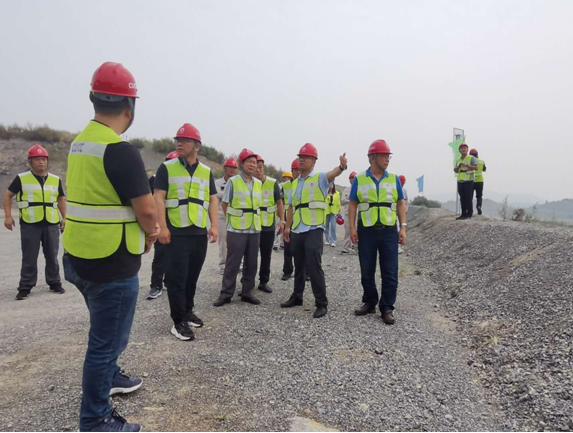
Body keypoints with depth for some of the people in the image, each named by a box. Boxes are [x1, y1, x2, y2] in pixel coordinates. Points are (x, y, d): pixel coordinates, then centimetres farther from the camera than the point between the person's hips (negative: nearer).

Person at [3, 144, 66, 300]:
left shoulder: (56, 180, 9)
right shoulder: (21, 178, 0)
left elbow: (61, 198, 20)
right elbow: (8, 195, 7)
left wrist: (64, 218, 13)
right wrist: (8, 216, -2)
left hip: (51, 224, 2)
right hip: (29, 224, -2)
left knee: (52, 256, 11)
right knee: (29, 258, 4)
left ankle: (55, 283, 23)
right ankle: (25, 287, 15)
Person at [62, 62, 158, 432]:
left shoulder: (79, 144, 8)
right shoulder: (121, 151, -21)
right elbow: (147, 210, -21)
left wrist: (141, 230, 10)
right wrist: (150, 233, 1)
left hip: (79, 258, 9)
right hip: (111, 265, -9)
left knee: (106, 330, 28)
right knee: (107, 341, 6)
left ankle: (109, 377, 49)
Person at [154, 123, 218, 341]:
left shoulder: (206, 172, 11)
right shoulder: (167, 168, 0)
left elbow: (212, 200, 12)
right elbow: (159, 198, -5)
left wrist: (214, 225, 1)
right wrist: (162, 227, -14)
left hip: (200, 233, 4)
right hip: (177, 233, -4)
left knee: (192, 277, 13)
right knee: (177, 278, -2)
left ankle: (188, 311, 30)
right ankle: (179, 321, 6)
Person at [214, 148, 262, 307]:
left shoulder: (258, 183, 8)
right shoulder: (233, 181, -5)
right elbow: (225, 204, 1)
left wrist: (253, 218, 13)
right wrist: (234, 218, 5)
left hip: (254, 229, 5)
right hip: (237, 229, -5)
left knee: (251, 263, 9)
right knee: (232, 263, 0)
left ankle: (247, 292, 21)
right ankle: (226, 293, 11)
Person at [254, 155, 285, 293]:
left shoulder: (273, 183, -2)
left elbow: (279, 203, 5)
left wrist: (282, 221, -2)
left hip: (268, 226, 1)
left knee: (266, 255, 10)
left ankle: (264, 282, 23)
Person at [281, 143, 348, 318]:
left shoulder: (320, 178, -4)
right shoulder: (295, 182, 16)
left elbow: (332, 174, -28)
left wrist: (341, 167, -50)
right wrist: (287, 227, 18)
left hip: (313, 229, -6)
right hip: (297, 230, 7)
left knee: (314, 266, -8)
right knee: (299, 266, 16)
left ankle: (322, 303, 2)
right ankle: (297, 297, 30)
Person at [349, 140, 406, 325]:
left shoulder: (393, 178, 6)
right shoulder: (359, 179, 2)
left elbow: (400, 204, 7)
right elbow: (353, 204, 3)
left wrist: (403, 227, -1)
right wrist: (352, 228, -5)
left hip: (389, 231, 1)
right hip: (366, 231, 0)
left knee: (390, 272, 2)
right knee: (367, 271, 10)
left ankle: (387, 308, 12)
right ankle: (369, 303, 26)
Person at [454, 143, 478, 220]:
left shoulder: (471, 158, 2)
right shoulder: (458, 160, 19)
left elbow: (476, 167, -8)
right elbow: (455, 171, 15)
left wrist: (467, 165, -17)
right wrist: (459, 166, -4)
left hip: (468, 181, -6)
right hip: (460, 181, 6)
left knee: (469, 198, -6)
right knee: (462, 199, 5)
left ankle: (469, 214, -3)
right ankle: (463, 214, 9)